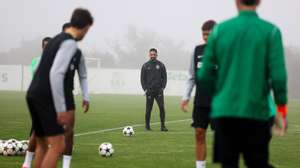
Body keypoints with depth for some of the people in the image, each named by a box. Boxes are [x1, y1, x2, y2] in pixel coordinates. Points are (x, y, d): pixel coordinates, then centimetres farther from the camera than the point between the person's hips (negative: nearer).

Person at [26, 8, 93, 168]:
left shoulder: (57, 39, 19)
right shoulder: (70, 43, -9)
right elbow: (56, 74, -20)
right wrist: (61, 109, -20)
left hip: (33, 95, 10)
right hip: (46, 98, -10)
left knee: (42, 144, 16)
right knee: (58, 146, -9)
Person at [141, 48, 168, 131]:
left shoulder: (161, 65, 8)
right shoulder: (145, 66, 7)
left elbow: (164, 77, 8)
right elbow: (142, 78, 8)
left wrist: (162, 87, -4)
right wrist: (145, 89, -3)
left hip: (159, 91, 0)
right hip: (149, 91, 0)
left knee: (162, 107, -11)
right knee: (148, 109, 1)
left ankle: (163, 126, -7)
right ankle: (147, 126, 11)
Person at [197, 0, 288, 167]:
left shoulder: (219, 30, 2)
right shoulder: (271, 31, -4)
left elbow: (204, 75, 3)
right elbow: (278, 76, -10)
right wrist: (281, 107, 1)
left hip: (223, 111, 2)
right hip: (256, 111, -1)